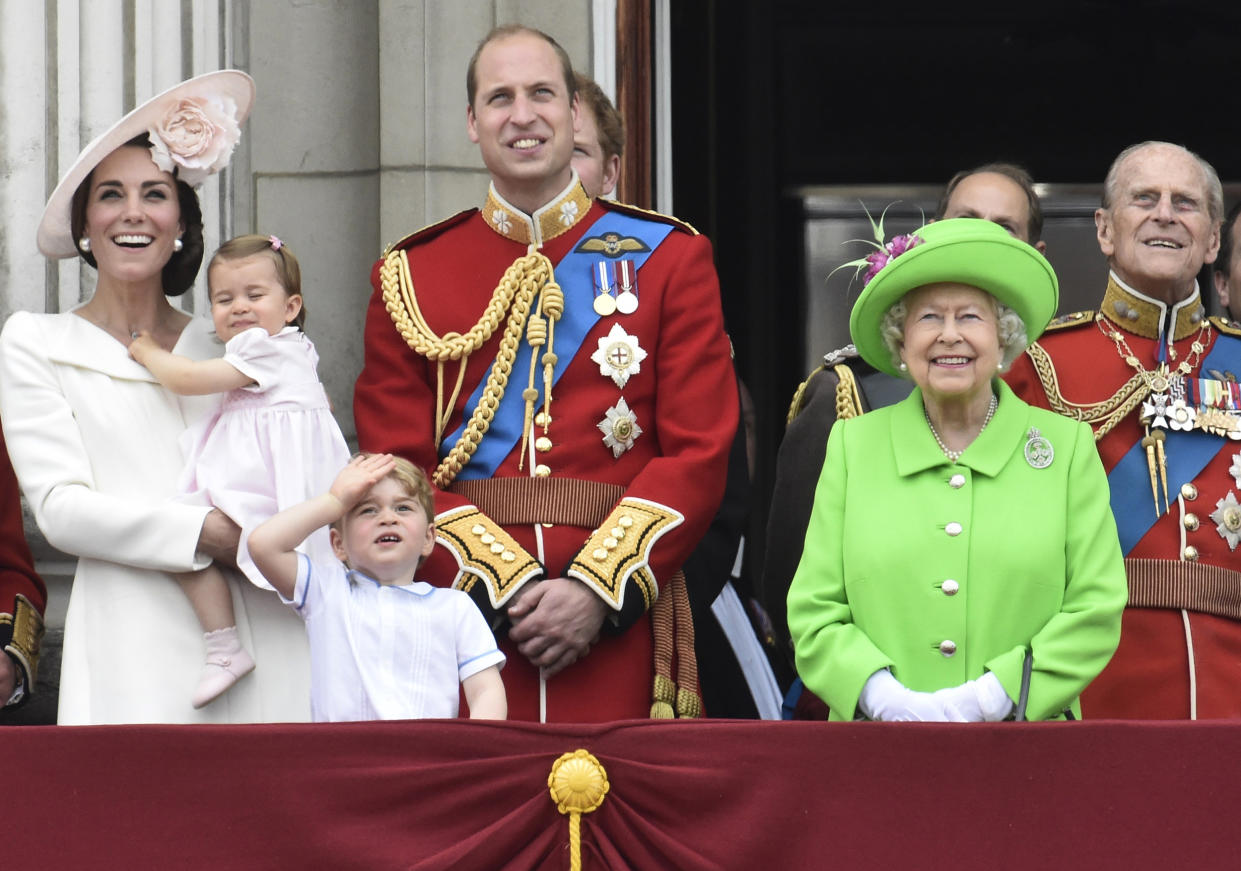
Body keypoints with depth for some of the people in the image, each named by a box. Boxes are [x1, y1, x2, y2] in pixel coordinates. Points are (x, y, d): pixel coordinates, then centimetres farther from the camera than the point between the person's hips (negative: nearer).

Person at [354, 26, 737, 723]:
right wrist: (504, 587, -12)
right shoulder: (409, 275, 9)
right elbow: (397, 471, 3)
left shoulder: (671, 257, 7)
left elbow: (700, 453, 0)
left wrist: (597, 590, -12)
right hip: (463, 609, 1)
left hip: (619, 626, 0)